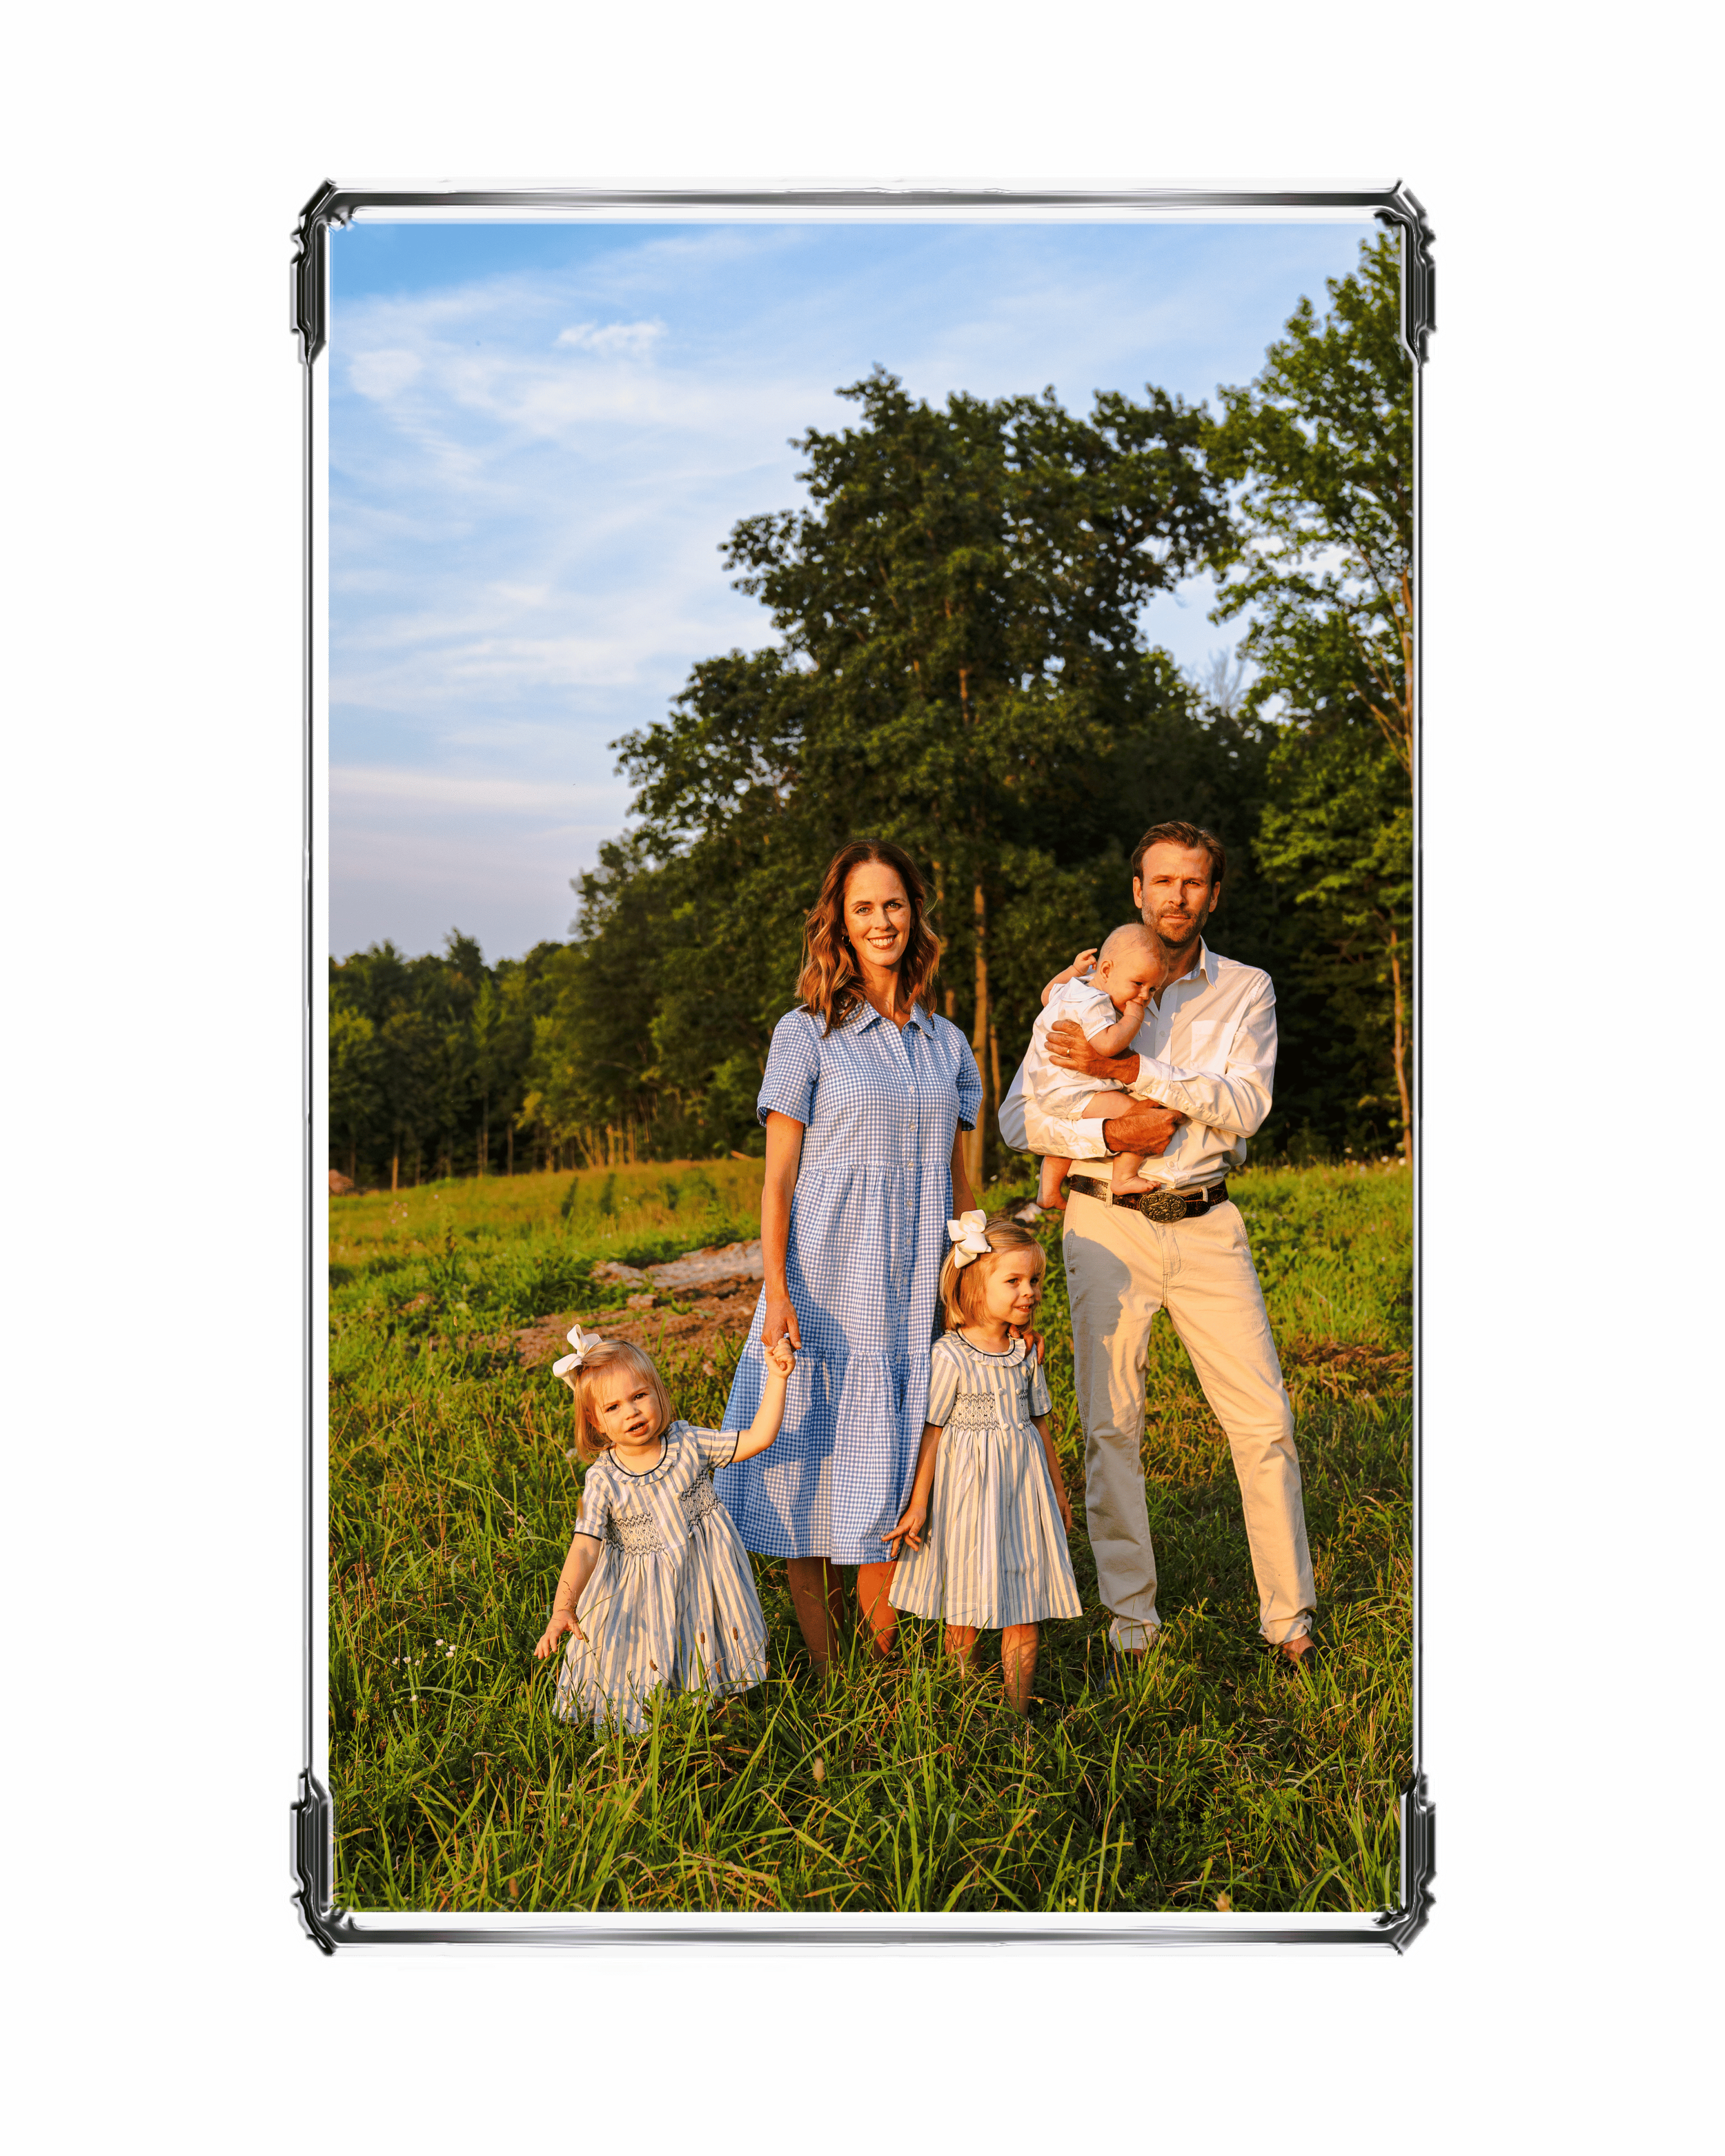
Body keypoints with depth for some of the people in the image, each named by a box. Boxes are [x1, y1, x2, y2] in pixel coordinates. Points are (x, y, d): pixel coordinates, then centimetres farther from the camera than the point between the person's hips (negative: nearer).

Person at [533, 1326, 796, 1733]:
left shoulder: (688, 1443, -10)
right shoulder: (603, 1480, -15)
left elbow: (758, 1438, -9)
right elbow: (585, 1549, -19)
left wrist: (776, 1378, -17)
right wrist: (562, 1609, -32)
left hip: (706, 1578, 1)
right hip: (645, 1595, -1)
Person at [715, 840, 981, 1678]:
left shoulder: (946, 1043, 12)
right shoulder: (806, 1034, -1)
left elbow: (957, 1180, 15)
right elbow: (777, 1177, -4)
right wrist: (775, 1292, -13)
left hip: (916, 1293, 4)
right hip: (826, 1287, -3)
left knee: (891, 1478, 7)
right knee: (819, 1463, 0)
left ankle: (882, 1664, 18)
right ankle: (824, 1670, 12)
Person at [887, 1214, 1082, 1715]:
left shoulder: (1026, 1353, 4)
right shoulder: (949, 1356, -13)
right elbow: (931, 1431, -9)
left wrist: (1058, 1491, 20)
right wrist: (917, 1505, -7)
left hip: (1023, 1488, 5)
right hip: (968, 1490, -5)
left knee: (1025, 1612, 6)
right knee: (965, 1615, 4)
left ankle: (1018, 1710, 17)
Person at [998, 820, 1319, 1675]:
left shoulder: (1247, 990, 6)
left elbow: (1244, 1103, -11)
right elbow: (1018, 1117, 0)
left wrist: (1128, 1070, -19)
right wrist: (1107, 1132, -17)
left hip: (1205, 1223, 1)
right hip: (1107, 1221, 0)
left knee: (1264, 1418, 0)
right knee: (1110, 1423, 1)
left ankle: (1290, 1618, 13)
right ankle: (1130, 1620, 13)